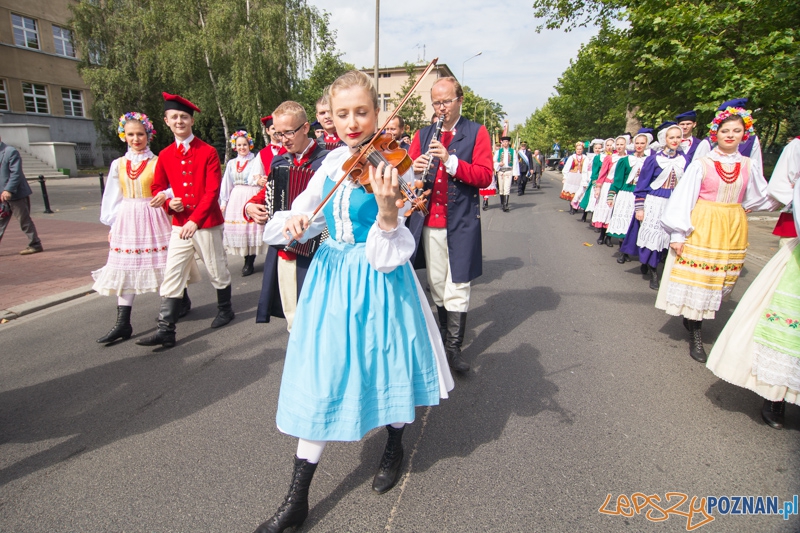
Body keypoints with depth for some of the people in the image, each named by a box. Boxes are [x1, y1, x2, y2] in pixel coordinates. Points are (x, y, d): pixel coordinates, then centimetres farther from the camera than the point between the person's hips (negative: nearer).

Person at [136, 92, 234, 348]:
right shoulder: (165, 155, 7)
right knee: (172, 276, 1)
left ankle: (225, 309, 33)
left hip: (207, 223, -4)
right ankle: (166, 330, 5)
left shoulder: (208, 152, -7)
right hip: (179, 225, 4)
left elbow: (212, 191, -13)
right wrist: (169, 202, -8)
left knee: (217, 270, 10)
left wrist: (195, 220, -22)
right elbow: (157, 188, 15)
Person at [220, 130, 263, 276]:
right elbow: (226, 184, 14)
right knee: (237, 228, 2)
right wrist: (223, 202, 11)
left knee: (251, 227, -6)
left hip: (252, 198, -4)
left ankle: (250, 263, 4)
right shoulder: (231, 163, 14)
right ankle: (247, 261, 13)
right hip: (236, 199, 5)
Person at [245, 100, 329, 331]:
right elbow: (266, 194, 24)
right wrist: (251, 207, 5)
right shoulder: (279, 162, 12)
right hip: (281, 253, 6)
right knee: (293, 321, 15)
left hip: (312, 253, -6)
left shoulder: (326, 161, -7)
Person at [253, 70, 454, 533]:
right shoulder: (333, 162, 5)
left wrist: (387, 206, -38)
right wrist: (295, 222, -7)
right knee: (321, 378, 6)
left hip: (378, 281, -4)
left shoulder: (390, 166, -11)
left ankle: (395, 447, 45)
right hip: (332, 279, 5)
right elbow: (306, 210, 16)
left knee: (387, 363, 11)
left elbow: (390, 253, -19)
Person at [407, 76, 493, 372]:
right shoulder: (423, 134, 14)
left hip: (461, 222, -3)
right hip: (429, 221, 4)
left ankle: (454, 348, 8)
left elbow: (484, 176, -8)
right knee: (436, 284, 11)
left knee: (457, 286, -1)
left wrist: (451, 161, -21)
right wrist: (414, 170, -14)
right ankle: (444, 334, 28)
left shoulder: (476, 133, 3)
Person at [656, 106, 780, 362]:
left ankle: (692, 318, 25)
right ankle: (696, 335, 6)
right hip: (702, 226, -4)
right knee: (697, 276, -3)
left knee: (721, 278, 8)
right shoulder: (702, 164, -5)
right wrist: (677, 234, -11)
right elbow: (683, 199, -7)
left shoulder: (749, 167, 6)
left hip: (733, 229, 4)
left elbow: (763, 198, 15)